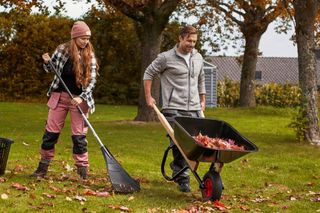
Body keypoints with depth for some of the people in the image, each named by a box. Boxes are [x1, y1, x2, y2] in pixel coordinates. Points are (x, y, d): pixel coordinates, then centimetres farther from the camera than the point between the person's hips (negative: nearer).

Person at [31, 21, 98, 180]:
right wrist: (47, 62, -12)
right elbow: (51, 70, 10)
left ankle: (83, 170, 6)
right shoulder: (62, 49, -2)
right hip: (59, 96, 1)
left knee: (79, 135, -1)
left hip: (79, 98, -1)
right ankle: (43, 167, 14)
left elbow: (92, 80, -6)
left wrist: (82, 97, -18)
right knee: (50, 132, 4)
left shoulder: (90, 55, -4)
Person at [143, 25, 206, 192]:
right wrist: (148, 97, 3)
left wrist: (203, 100, 27)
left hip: (194, 109, 6)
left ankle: (177, 166, 28)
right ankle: (183, 178, -2)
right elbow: (148, 74, 5)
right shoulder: (166, 58, -4)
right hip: (174, 109, -5)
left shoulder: (198, 58, 13)